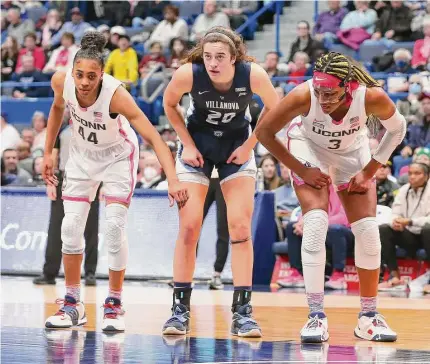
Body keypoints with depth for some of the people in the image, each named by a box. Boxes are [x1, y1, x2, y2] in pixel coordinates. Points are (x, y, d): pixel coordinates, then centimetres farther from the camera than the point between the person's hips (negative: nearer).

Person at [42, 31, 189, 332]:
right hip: (82, 154, 4)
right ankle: (73, 304, 12)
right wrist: (48, 153, 4)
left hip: (117, 156, -4)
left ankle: (114, 305, -1)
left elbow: (155, 138, -38)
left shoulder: (116, 95, -35)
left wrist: (173, 180, -48)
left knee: (114, 226, -15)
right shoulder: (61, 81, -24)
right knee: (71, 226, -1)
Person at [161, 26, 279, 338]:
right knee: (189, 227, -6)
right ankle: (180, 309, 2)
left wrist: (250, 145, -9)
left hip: (237, 146, 0)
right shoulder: (188, 74, -26)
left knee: (240, 227, -6)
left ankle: (242, 311, -1)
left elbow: (274, 108, -6)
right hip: (198, 143, 0)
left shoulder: (254, 74, -27)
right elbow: (170, 104, -4)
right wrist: (187, 144, -7)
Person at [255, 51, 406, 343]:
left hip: (353, 150, 2)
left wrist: (369, 171, -13)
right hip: (310, 147, -2)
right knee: (315, 225, -19)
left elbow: (397, 128, -11)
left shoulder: (372, 97, -34)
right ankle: (316, 316, -13)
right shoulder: (303, 97, -37)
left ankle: (369, 316, 11)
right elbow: (264, 132, -21)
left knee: (368, 230, -4)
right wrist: (301, 170, -18)